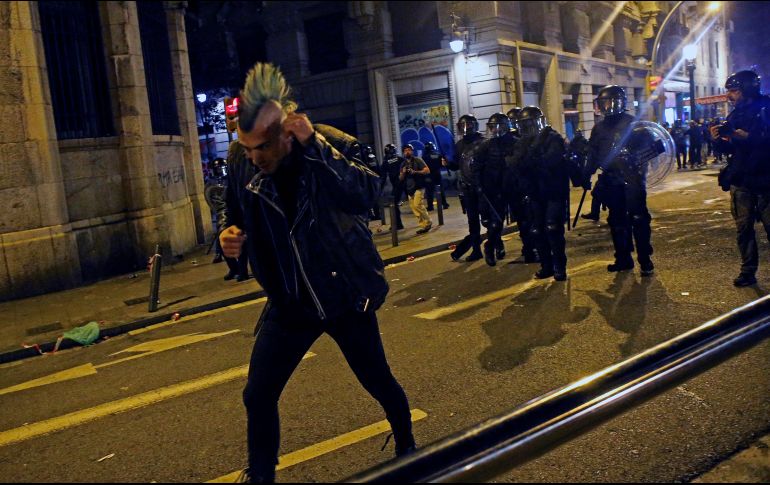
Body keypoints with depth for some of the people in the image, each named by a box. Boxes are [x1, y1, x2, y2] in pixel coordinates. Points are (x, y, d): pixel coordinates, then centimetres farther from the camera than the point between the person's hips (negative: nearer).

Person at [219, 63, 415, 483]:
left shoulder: (328, 148, -16)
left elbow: (365, 195, -33)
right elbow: (239, 218, 10)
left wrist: (314, 145, -38)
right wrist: (232, 235, -13)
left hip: (345, 295, -2)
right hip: (290, 304, 3)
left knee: (378, 381, 13)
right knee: (258, 395, 1)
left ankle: (406, 445, 44)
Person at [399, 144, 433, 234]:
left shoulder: (418, 160, -1)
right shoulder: (403, 164, 15)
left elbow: (427, 171, -9)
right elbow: (400, 179, 15)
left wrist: (415, 172, -19)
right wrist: (403, 172, -6)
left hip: (419, 187, -6)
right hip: (409, 189, 6)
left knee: (417, 205, -19)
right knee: (414, 208, 3)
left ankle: (427, 222, -4)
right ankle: (424, 225, 10)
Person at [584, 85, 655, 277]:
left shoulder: (633, 123, -3)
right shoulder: (599, 128, 14)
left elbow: (646, 148, -6)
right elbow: (593, 155, 19)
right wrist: (587, 176, 14)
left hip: (631, 178, -6)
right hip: (611, 180, 6)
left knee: (638, 218, -7)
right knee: (617, 221, 10)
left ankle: (645, 260, -1)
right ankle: (623, 259, 19)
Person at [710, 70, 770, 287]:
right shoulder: (735, 115, 14)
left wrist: (747, 136, -21)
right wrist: (717, 140, -2)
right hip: (740, 180, 5)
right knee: (743, 228, 5)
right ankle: (748, 271, 10)